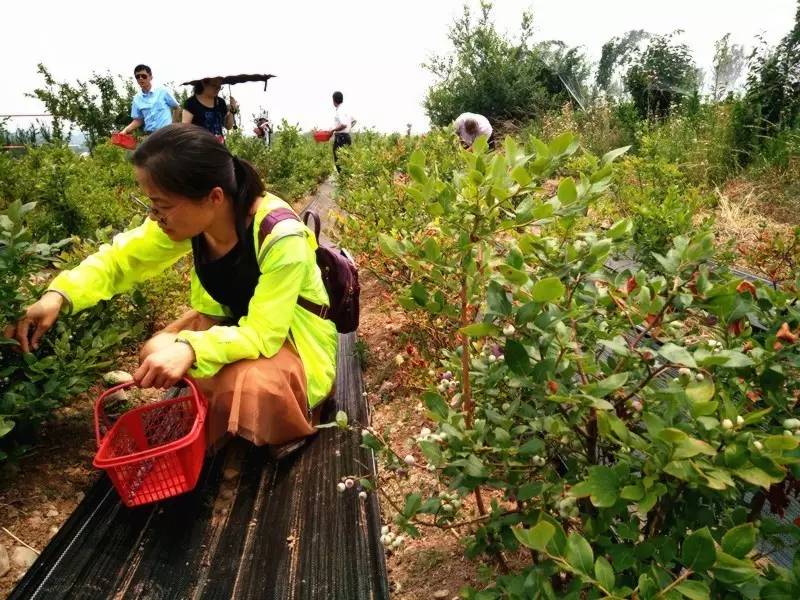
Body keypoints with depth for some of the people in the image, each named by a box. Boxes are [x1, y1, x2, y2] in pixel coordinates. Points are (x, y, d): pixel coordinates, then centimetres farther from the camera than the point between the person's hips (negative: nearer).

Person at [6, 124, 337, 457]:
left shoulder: (281, 238, -35)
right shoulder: (194, 218, -15)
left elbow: (263, 333, -34)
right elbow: (120, 258, -3)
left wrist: (190, 350, -50)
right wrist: (57, 296, -20)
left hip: (291, 337, -6)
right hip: (233, 322, 7)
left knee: (251, 386, -35)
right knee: (156, 358, -11)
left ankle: (285, 434, 1)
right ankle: (219, 426, 12)